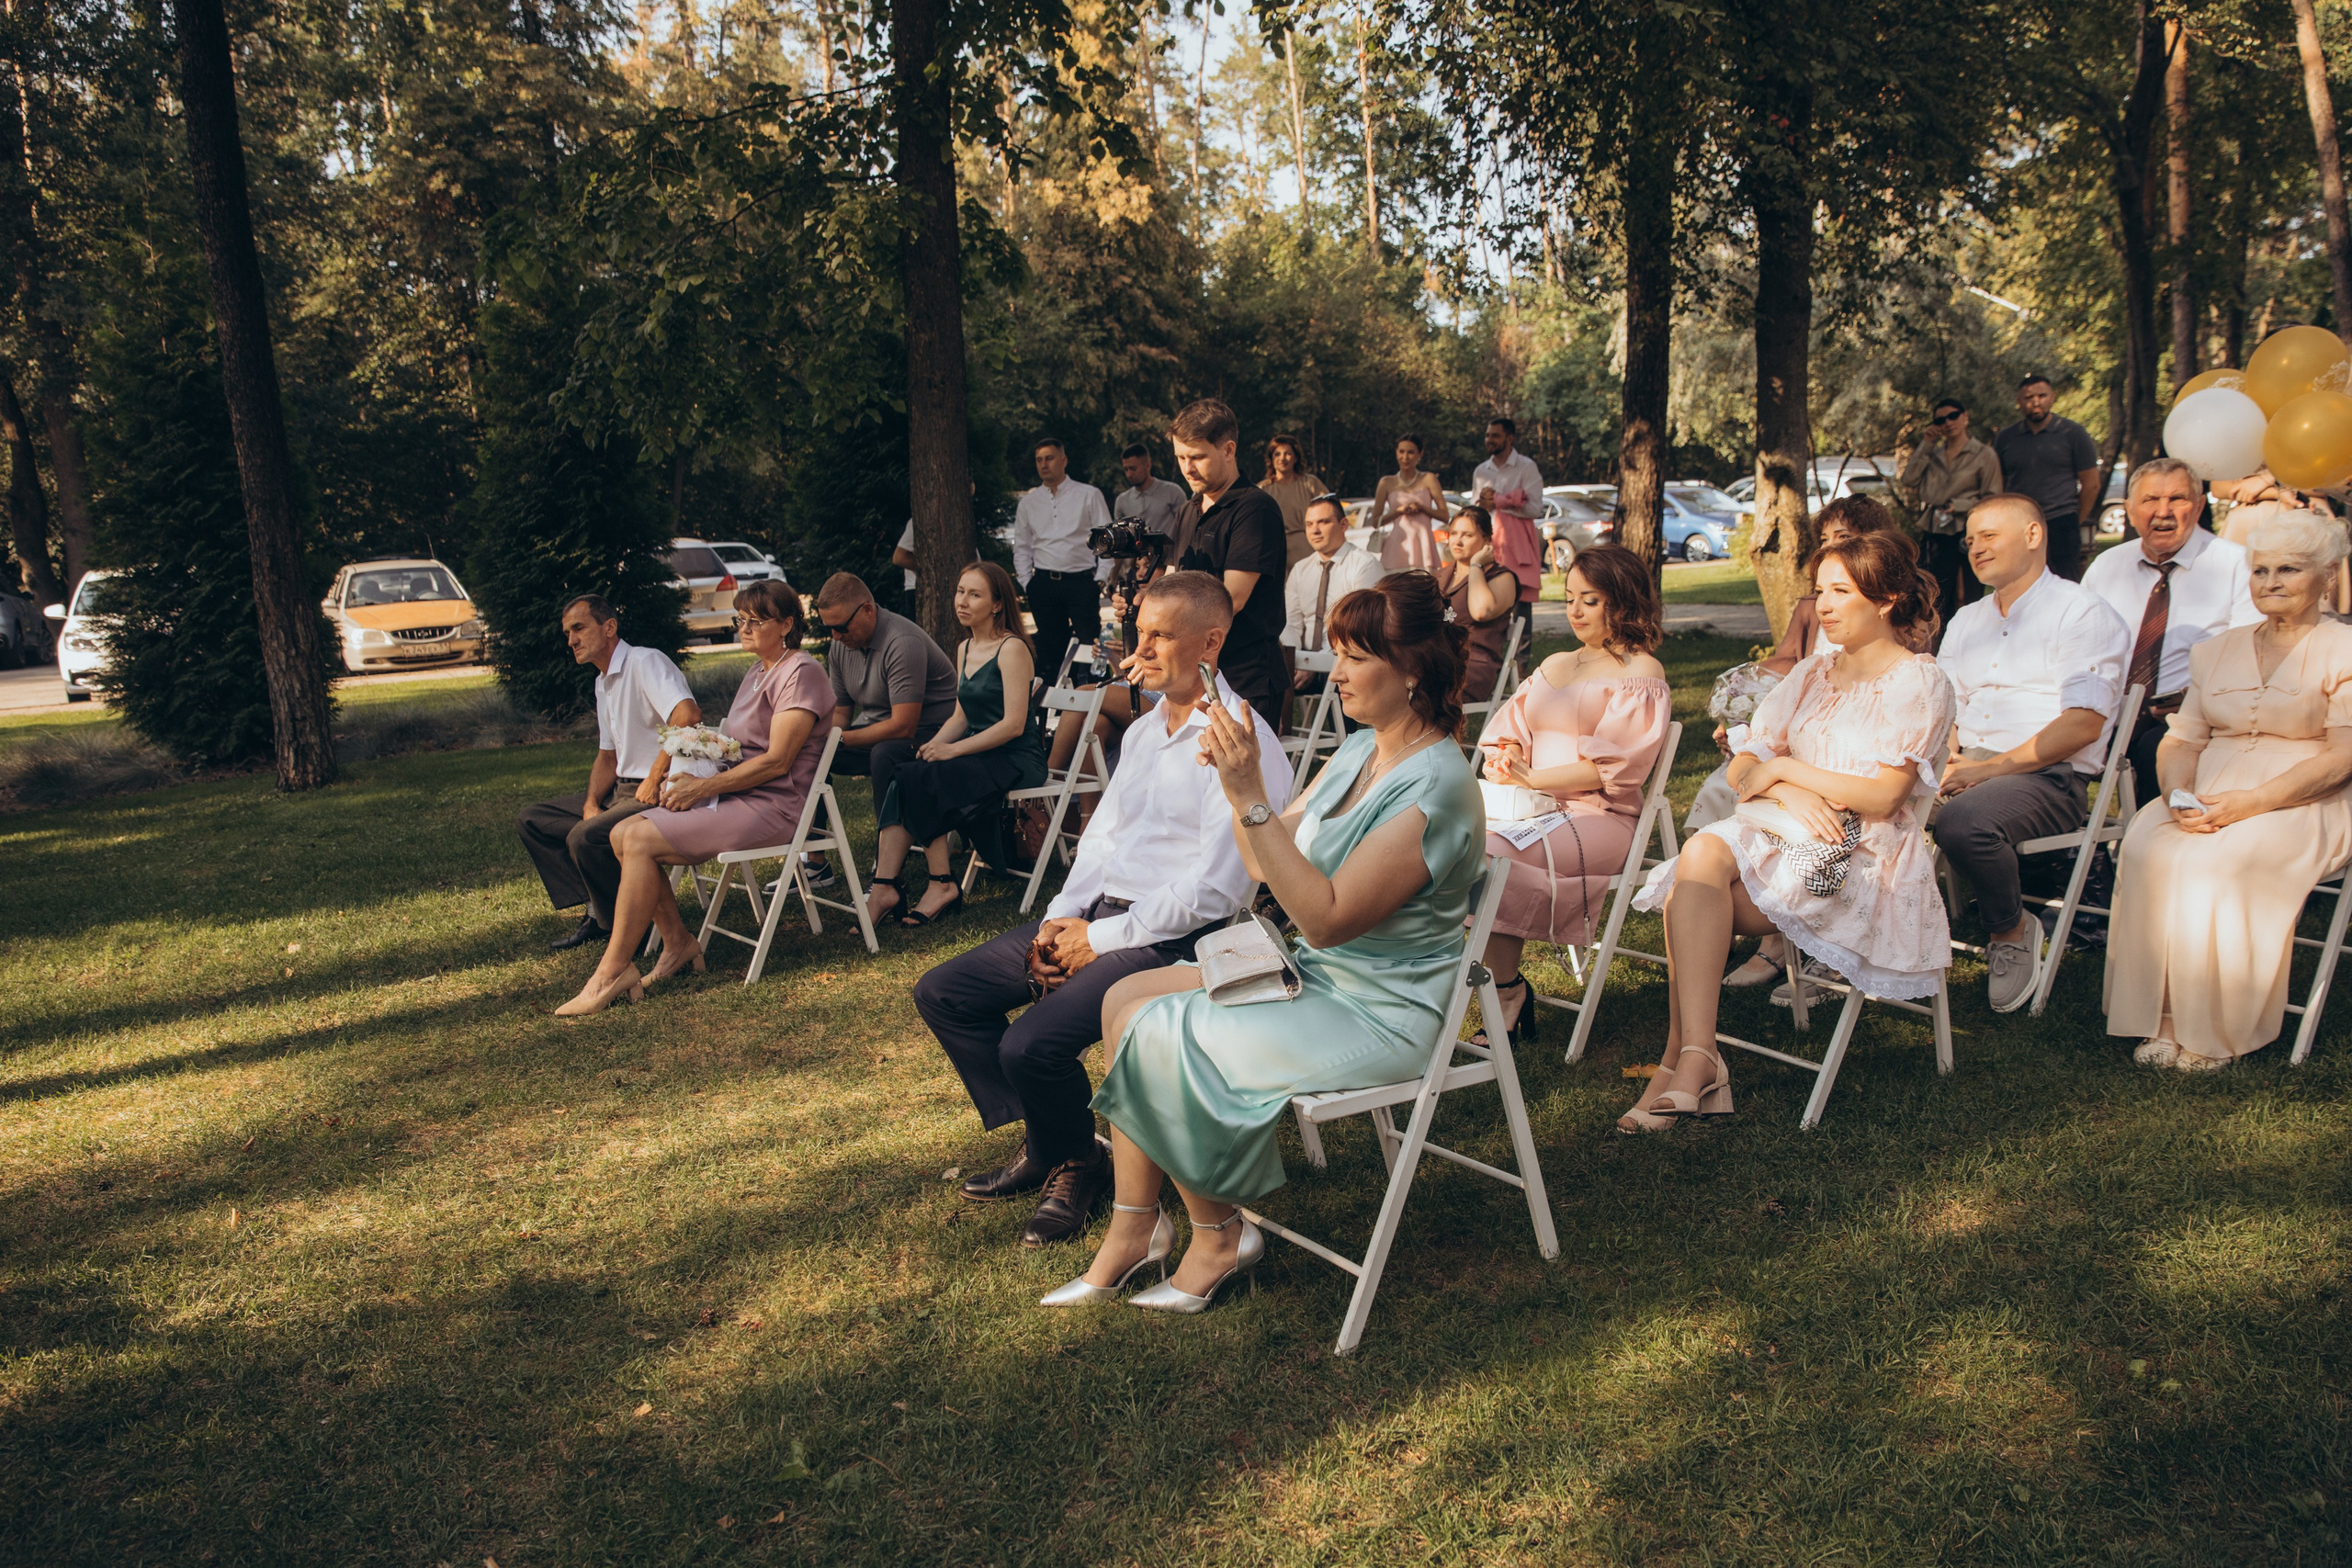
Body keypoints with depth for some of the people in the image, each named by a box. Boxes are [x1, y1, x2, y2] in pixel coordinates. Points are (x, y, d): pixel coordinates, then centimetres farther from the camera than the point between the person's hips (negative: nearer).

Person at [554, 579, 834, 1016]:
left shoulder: (800, 673, -10)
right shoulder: (756, 672, 20)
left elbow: (776, 761, -18)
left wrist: (702, 788, -17)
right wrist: (691, 776, -2)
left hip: (771, 807, -10)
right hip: (735, 797, 10)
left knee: (641, 841, -21)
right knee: (623, 833, -5)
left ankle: (612, 974, -16)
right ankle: (678, 942, 2)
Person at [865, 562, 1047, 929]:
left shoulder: (1012, 649, -8)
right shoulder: (965, 650, 17)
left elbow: (1013, 724, -16)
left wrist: (953, 750, -18)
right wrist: (933, 745, -3)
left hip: (1018, 762, -7)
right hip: (980, 756, 7)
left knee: (919, 780, -27)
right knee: (904, 777, -20)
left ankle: (941, 883, -18)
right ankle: (884, 887, -29)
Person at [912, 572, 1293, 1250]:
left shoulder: (1242, 743, -13)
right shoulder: (1145, 730, 17)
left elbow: (1215, 889, -19)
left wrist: (1100, 939, -14)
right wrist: (1061, 919, 2)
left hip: (1172, 937, -9)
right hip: (1095, 913, 9)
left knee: (1033, 1044, -27)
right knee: (942, 992, 3)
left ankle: (1076, 1163, 5)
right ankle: (1040, 1142, 14)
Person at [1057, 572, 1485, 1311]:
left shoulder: (1434, 788, -23)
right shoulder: (1360, 751, 6)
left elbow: (1327, 917, -27)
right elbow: (1265, 861, 9)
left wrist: (1251, 799, -30)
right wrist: (1233, 774, -7)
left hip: (1377, 1017, -9)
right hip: (1314, 975, 9)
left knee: (1152, 1032, -14)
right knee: (1126, 997, 0)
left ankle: (1218, 1235, 5)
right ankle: (1133, 1228, 4)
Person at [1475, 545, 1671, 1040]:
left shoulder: (1641, 674, 1)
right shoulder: (1555, 665, 25)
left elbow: (1612, 767, -10)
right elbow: (1508, 731, 18)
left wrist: (1531, 779, -15)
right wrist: (1505, 761, -6)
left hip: (1598, 818, -6)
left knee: (1492, 853, -32)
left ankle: (1506, 995, -17)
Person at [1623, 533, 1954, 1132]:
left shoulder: (1918, 684, 0)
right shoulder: (1813, 674, 20)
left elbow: (1883, 796, -13)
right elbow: (1742, 768, 11)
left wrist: (1782, 768, -6)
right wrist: (1788, 793, -11)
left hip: (1868, 865, -6)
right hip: (1787, 836, 6)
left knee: (1696, 879, -29)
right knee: (1701, 852, -29)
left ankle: (1686, 1058, -27)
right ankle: (1694, 1060, -33)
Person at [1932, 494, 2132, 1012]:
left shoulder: (2081, 613, 1)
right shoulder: (1966, 621, 25)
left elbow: (2083, 723, -11)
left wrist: (1990, 768, -17)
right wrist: (1945, 757, -5)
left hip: (2047, 776, -6)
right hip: (1968, 767, 6)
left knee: (1962, 821, -37)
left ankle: (2012, 930, -9)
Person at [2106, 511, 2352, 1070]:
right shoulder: (2216, 650, 18)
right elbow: (2182, 739, 13)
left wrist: (2250, 803, -20)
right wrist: (2179, 793, -10)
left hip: (2302, 806, -4)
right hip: (2208, 795, 5)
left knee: (2214, 863, -33)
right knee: (2146, 850, -28)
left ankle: (2216, 1030, -22)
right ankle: (2162, 1019, -24)